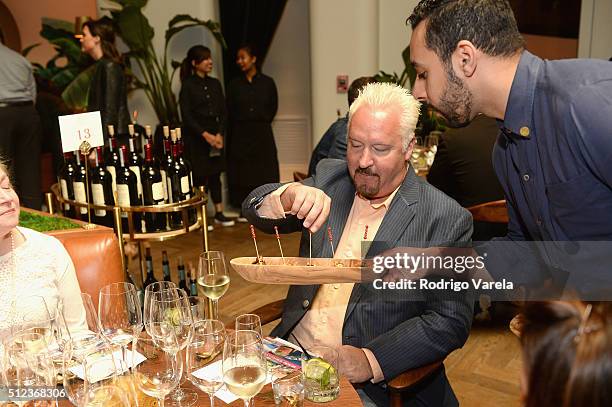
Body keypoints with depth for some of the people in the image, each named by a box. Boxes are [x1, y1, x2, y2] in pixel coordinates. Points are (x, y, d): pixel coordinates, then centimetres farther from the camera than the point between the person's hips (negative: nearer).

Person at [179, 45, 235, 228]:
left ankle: (219, 213, 17)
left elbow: (223, 112, 8)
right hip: (196, 139, -5)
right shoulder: (188, 85, -4)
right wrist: (205, 135, -15)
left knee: (215, 175, 9)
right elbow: (187, 116, -9)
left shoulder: (215, 84, 11)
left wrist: (219, 134, -5)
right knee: (200, 177, -2)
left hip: (216, 136, 5)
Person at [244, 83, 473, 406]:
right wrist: (289, 196, -23)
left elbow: (451, 321, -9)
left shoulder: (446, 219, -7)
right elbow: (254, 208, -1)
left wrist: (372, 361, -19)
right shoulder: (329, 177, 6)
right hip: (292, 352, 4)